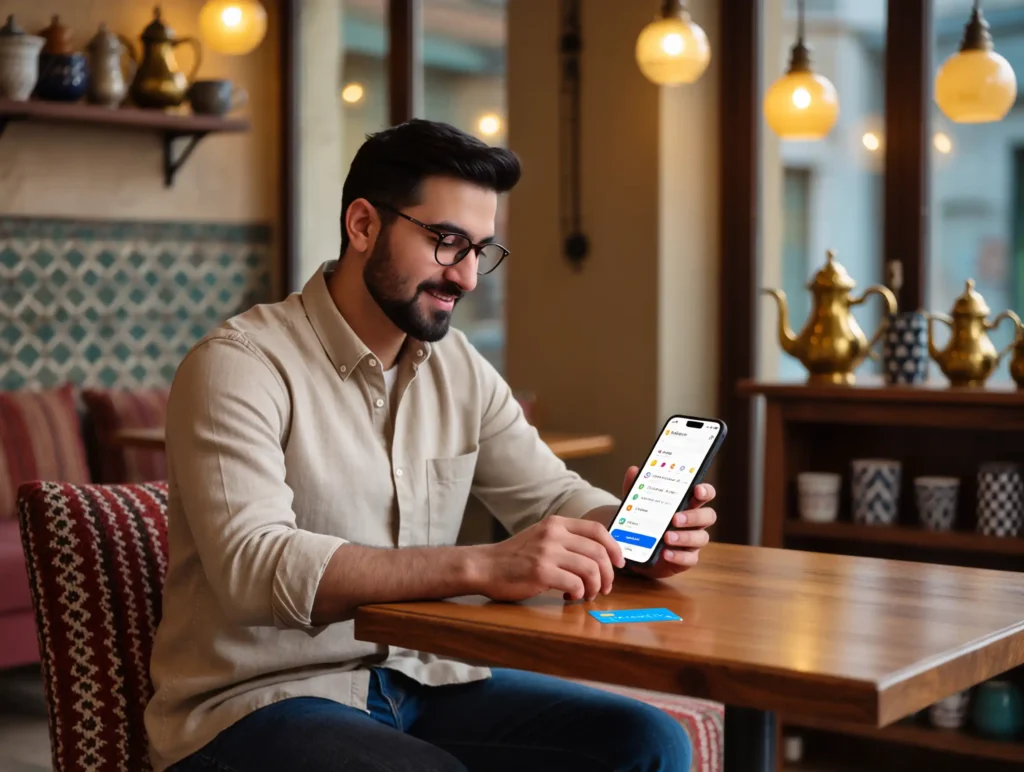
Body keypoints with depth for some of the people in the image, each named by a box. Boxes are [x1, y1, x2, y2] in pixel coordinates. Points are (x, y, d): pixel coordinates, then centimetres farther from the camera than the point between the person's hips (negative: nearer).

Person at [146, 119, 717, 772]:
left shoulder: (461, 370, 8)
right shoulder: (237, 368, -14)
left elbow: (554, 496, 11)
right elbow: (254, 566, -28)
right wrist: (483, 566, -38)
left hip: (418, 682, 6)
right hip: (255, 705, -6)